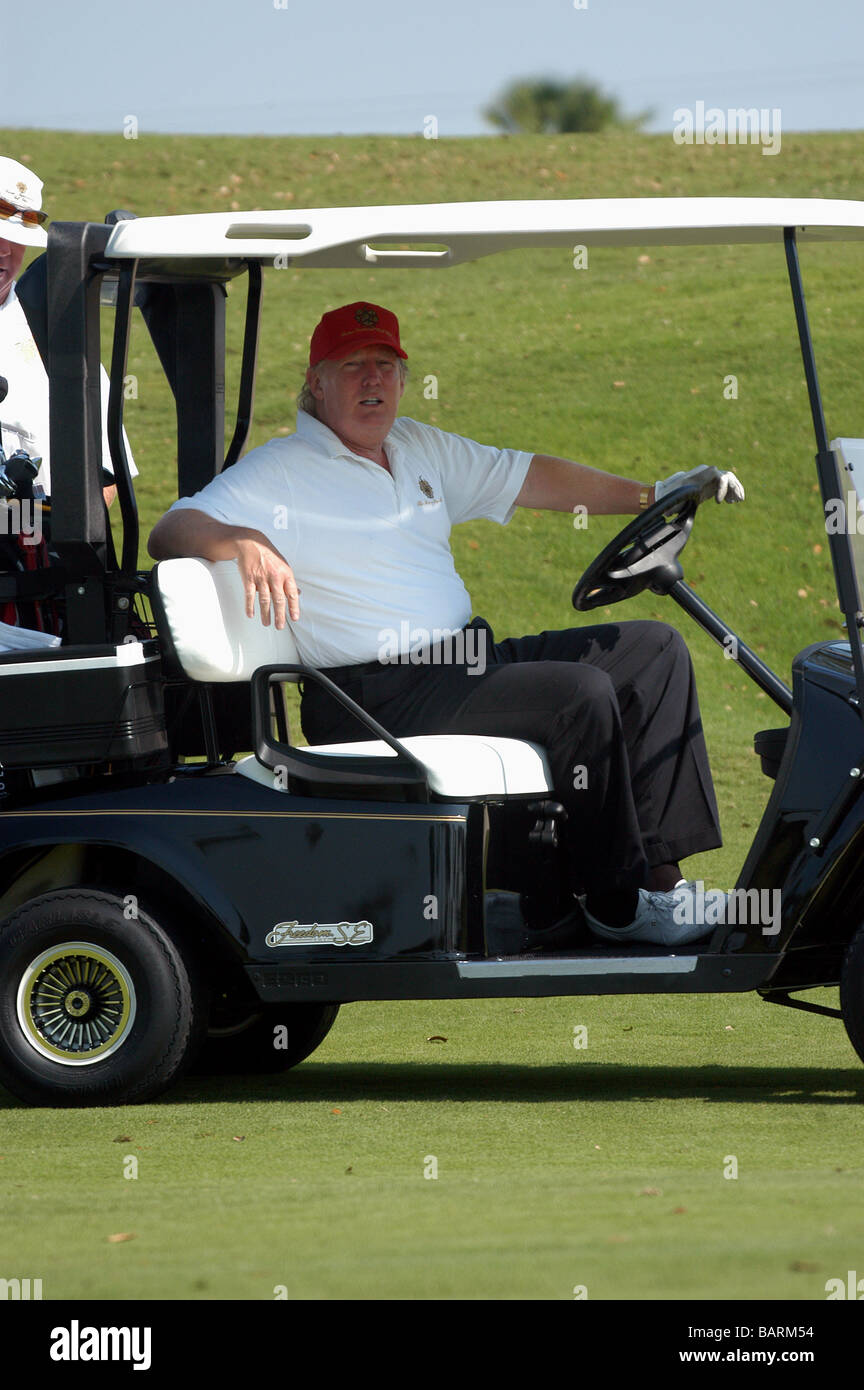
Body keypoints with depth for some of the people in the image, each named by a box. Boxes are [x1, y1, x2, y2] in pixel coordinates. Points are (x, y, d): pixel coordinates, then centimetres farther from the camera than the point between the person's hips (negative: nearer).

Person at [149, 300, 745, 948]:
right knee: (582, 694, -25)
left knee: (654, 650, 3)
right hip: (379, 697, -9)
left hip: (468, 666, 9)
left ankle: (658, 873, -4)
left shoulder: (417, 447, 18)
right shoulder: (278, 474, -5)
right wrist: (244, 543, -36)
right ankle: (615, 902, -15)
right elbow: (171, 533, -15)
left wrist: (653, 495, 17)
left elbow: (529, 477, 23)